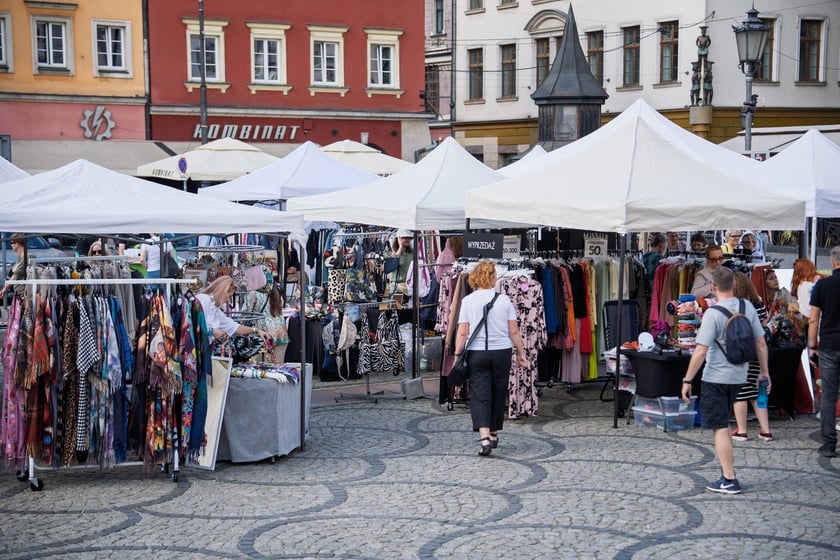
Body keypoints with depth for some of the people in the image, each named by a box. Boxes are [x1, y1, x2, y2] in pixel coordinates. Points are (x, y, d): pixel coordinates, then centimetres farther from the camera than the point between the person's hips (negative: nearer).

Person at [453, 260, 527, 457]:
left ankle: (485, 437, -17)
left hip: (477, 353, -1)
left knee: (480, 395, -1)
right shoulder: (504, 299, 0)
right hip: (501, 352, 2)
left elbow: (462, 332, -5)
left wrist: (458, 355, 2)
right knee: (499, 394, 15)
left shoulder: (468, 301, -4)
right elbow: (514, 331, 1)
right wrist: (521, 353, 11)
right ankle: (494, 434, 27)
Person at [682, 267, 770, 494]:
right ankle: (728, 470, 25)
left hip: (716, 377, -6)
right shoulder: (748, 308, 1)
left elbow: (701, 351, -19)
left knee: (720, 428, 0)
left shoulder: (713, 313, -16)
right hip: (738, 375, 6)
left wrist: (687, 380, -12)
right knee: (723, 424, 21)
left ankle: (729, 480, -1)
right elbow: (761, 343, 6)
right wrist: (764, 372, 17)